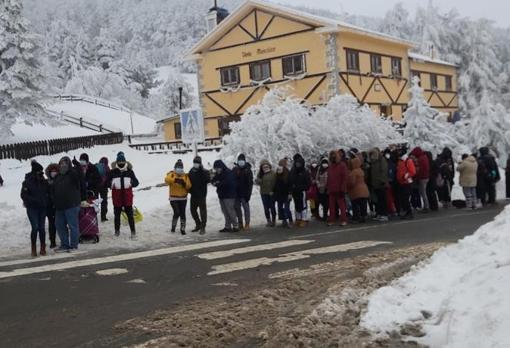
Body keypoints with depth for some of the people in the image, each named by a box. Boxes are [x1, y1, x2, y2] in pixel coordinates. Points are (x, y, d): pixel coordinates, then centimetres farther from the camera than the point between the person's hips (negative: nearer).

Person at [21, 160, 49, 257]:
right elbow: (23, 195, -7)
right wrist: (34, 200, -18)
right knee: (35, 228, -9)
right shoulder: (27, 182, -7)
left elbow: (48, 193, 14)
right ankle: (34, 249, 2)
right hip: (32, 209, -3)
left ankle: (43, 248, 15)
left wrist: (46, 201, -4)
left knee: (42, 228, 5)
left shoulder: (44, 182, 4)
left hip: (42, 208, 3)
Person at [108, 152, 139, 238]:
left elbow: (136, 182, 4)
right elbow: (107, 183, 4)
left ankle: (133, 231, 10)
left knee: (130, 214, 3)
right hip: (117, 198, 0)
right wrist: (111, 184, -14)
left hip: (127, 197, 0)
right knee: (117, 214, 9)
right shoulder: (112, 172, 0)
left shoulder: (130, 171, 2)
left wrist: (131, 183, -14)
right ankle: (117, 230, 23)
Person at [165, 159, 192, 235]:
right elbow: (167, 180, -25)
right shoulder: (171, 174, -3)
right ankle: (173, 226, 10)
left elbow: (189, 186, -2)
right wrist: (175, 179, -41)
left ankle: (183, 229, 14)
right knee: (177, 213, -12)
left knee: (182, 214, 3)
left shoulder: (185, 176, 6)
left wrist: (184, 183, -23)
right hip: (174, 198, -3)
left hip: (183, 198, 3)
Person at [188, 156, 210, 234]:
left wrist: (202, 171, -28)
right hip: (193, 195, 6)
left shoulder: (204, 172, -8)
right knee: (193, 210, 14)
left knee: (203, 210, -4)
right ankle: (198, 225, 30)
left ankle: (203, 227, 1)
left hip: (201, 195, -6)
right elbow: (188, 181, 17)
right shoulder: (191, 171, 9)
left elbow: (208, 180, -25)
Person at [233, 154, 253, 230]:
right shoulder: (235, 169, 7)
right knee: (237, 208, 9)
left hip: (244, 193, -5)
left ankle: (247, 224, -2)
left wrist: (248, 194, -14)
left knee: (246, 207, -4)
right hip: (236, 192, 5)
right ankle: (240, 223, 19)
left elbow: (250, 183, -8)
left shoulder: (248, 170, -5)